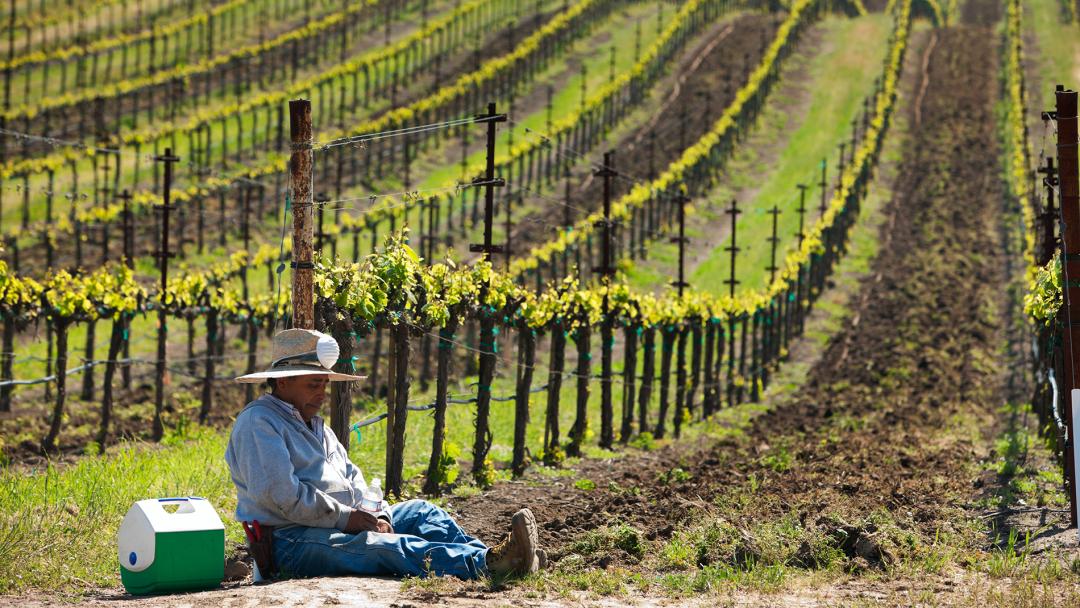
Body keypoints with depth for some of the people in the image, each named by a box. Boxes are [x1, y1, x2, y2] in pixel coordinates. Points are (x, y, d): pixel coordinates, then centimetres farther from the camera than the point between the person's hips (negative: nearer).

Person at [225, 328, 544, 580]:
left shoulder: (314, 426, 24)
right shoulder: (258, 423, -9)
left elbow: (351, 477, 21)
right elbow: (279, 494, -21)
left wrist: (374, 513, -1)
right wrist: (345, 517, -18)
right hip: (291, 542, -10)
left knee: (419, 511, 1)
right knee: (387, 547, -30)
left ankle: (486, 556, -20)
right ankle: (487, 564, -45)